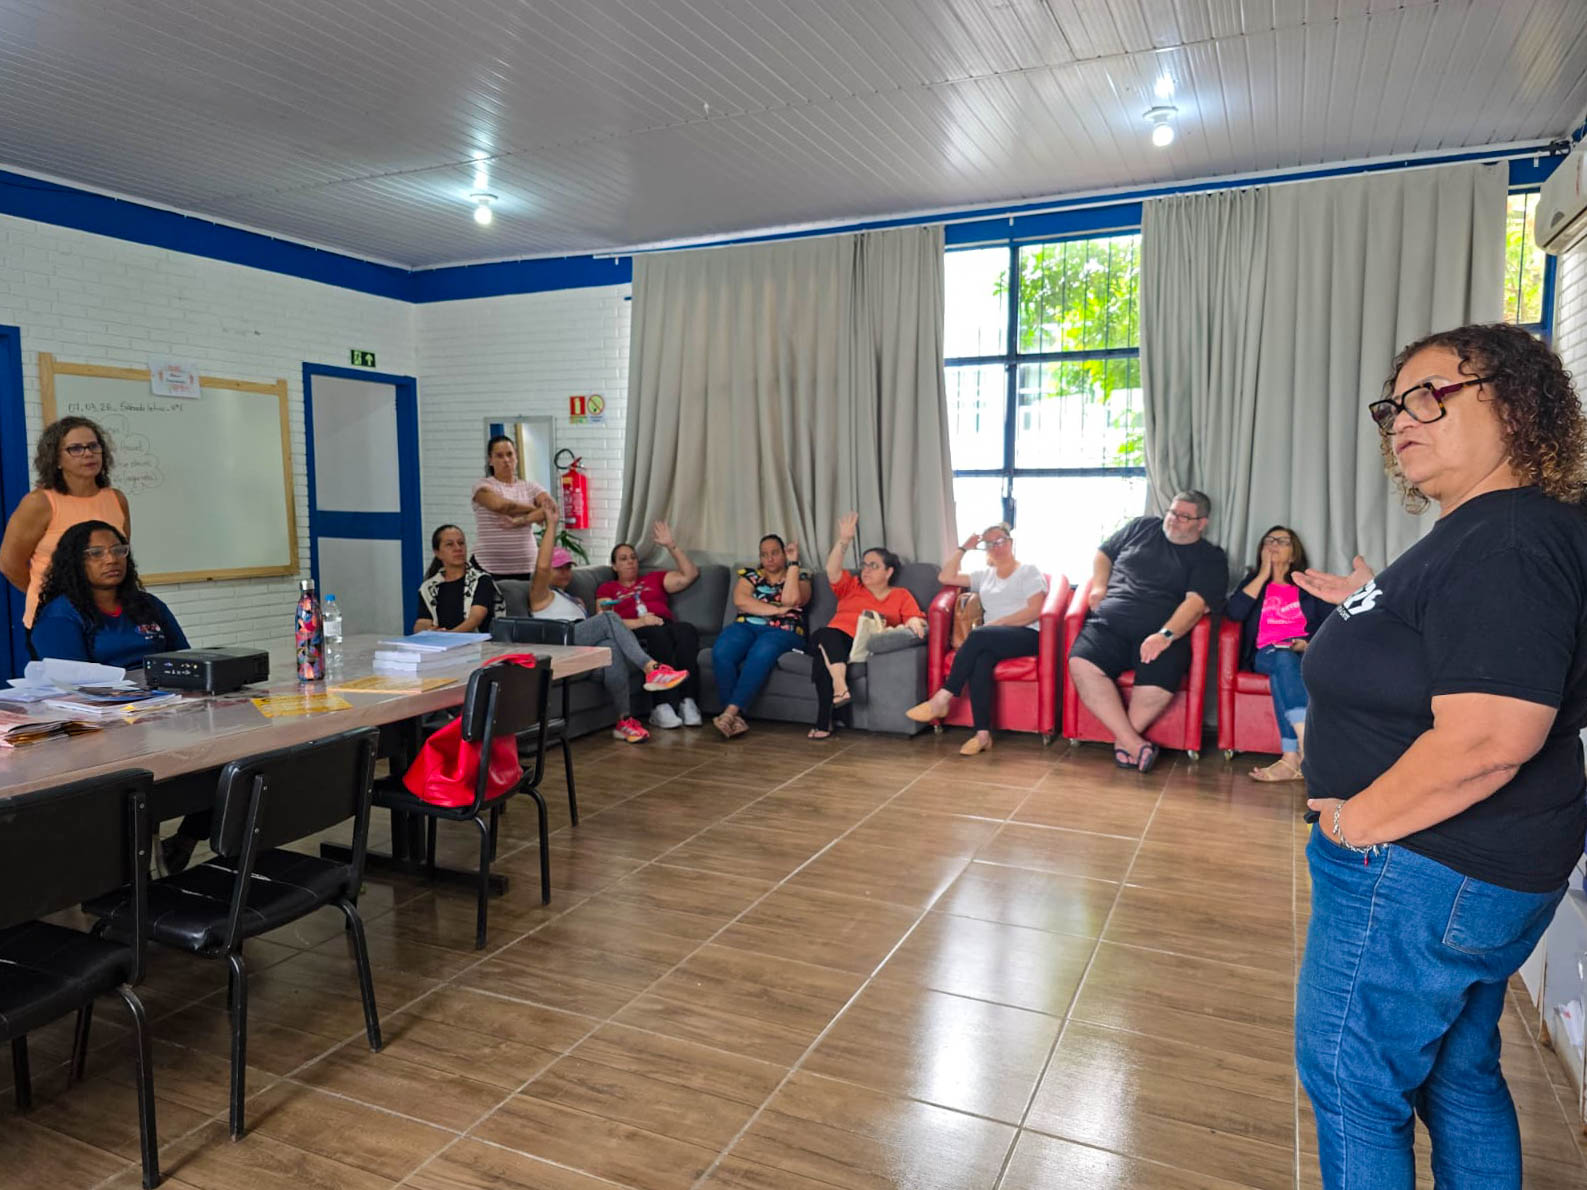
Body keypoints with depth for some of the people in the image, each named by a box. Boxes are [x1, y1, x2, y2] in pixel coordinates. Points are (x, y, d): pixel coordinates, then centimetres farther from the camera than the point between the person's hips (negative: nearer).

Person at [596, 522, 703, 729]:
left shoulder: (654, 579, 33)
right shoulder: (607, 588, 24)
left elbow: (689, 575, 21)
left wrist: (671, 546, 14)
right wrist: (639, 622, -11)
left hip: (666, 625, 3)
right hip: (634, 634, -2)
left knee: (686, 630, -35)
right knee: (657, 634, -39)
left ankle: (688, 703, -41)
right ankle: (664, 706, -45)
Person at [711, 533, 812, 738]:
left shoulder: (800, 577, 15)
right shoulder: (750, 574, 20)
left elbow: (790, 600, -8)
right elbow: (740, 600, -1)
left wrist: (793, 562, -2)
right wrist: (776, 609, -6)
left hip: (782, 631, -2)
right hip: (746, 626, 2)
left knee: (760, 656, -37)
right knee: (720, 653, -31)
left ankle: (730, 712, -41)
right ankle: (735, 717, -33)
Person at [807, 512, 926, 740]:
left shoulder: (901, 595, 25)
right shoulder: (851, 587, 28)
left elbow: (918, 619, 12)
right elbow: (832, 570, 9)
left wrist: (912, 623, -13)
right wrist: (844, 540, -3)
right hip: (835, 639, 2)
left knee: (824, 658, -36)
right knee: (824, 635, -38)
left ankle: (824, 722, -39)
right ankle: (840, 686, -52)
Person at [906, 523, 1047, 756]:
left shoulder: (1029, 571, 8)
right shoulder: (984, 575, 24)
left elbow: (1034, 611, -6)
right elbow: (945, 577, 18)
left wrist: (996, 623, -14)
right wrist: (963, 548, 15)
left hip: (1026, 636, -4)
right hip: (991, 640, 4)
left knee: (978, 635, -34)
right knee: (980, 661, -33)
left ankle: (942, 699, -33)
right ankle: (982, 734, -38)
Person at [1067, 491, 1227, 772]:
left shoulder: (1210, 558, 10)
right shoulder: (1142, 527, 21)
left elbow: (1196, 602, -6)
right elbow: (1103, 554, 30)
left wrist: (1165, 635, -23)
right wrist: (1098, 587, 9)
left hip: (1164, 633, -2)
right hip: (1109, 624, 2)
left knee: (1160, 681, -36)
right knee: (1081, 663, -30)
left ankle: (1124, 740, -10)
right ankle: (1136, 745, -27)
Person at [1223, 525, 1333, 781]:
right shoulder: (1253, 581, 23)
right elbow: (1233, 612, 0)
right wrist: (1264, 574, 4)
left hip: (1306, 655, 0)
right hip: (1265, 654, 0)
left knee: (1283, 669, -36)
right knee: (1284, 660, -37)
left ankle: (1292, 758, -51)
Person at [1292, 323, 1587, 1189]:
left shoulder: (1508, 545, -23)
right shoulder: (1476, 531, 10)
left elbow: (1485, 738, -31)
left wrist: (1360, 819, -20)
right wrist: (1372, 612, 15)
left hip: (1426, 874, -10)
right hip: (1470, 867, 10)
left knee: (1348, 1076, 6)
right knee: (1457, 1076, 24)